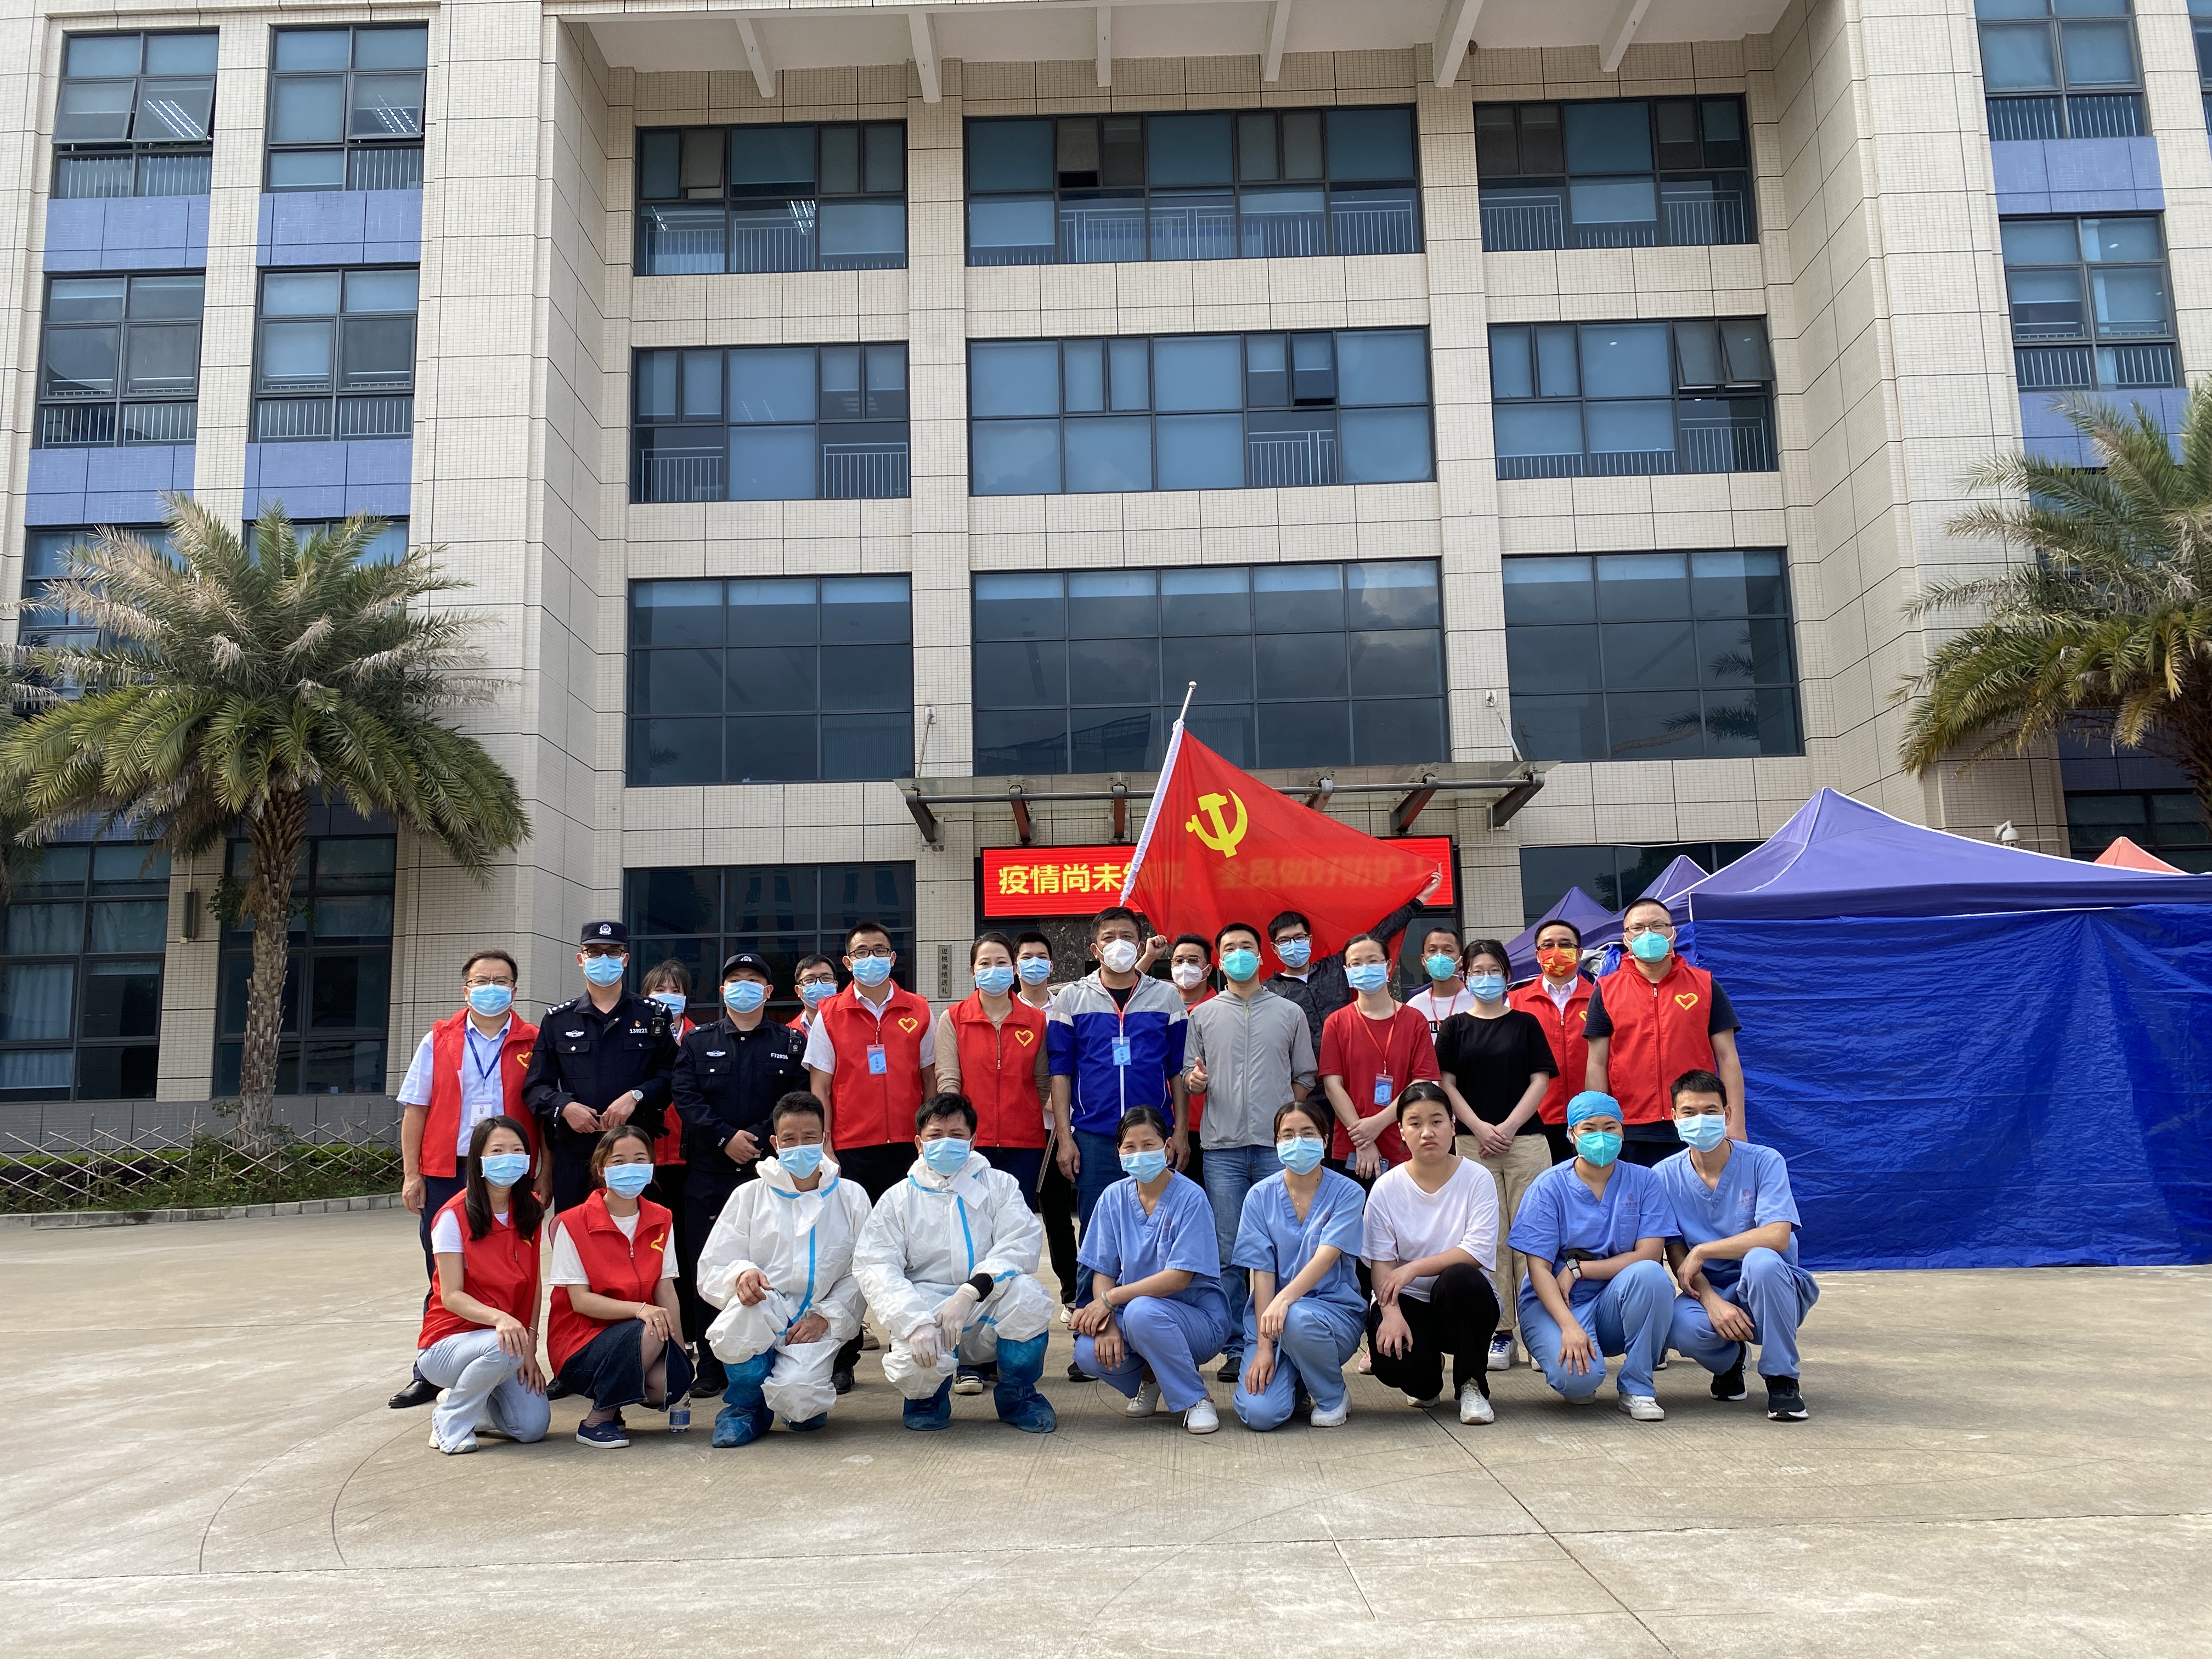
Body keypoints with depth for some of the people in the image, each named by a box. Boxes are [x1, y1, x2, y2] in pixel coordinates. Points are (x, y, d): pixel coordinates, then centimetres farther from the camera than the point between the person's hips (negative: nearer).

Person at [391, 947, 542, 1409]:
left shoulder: (533, 1044, 4)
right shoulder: (438, 1041, 8)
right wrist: (411, 1174, 0)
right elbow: (415, 1110, 7)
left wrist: (545, 1176, 0)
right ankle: (432, 1374, 15)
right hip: (446, 1175, 1)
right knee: (444, 1279, 7)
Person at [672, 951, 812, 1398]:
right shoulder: (697, 1042, 14)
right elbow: (686, 1098, 1)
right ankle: (711, 1365, 8)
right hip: (709, 1173, 1)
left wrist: (759, 1141, -13)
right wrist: (726, 1138, -12)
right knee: (706, 1268, 0)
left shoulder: (792, 1042, 11)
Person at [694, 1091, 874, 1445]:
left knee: (797, 1397, -31)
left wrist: (826, 1317, -12)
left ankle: (808, 1403, 12)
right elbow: (710, 1272, 3)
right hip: (760, 1319, 0)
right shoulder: (750, 1196, 9)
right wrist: (740, 1274, -20)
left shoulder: (850, 1198, 11)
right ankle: (745, 1404, -7)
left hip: (816, 1326, 0)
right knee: (746, 1306, -37)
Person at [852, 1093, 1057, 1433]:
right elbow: (875, 1268, -7)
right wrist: (916, 1323, -24)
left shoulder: (1000, 1185, 6)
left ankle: (1017, 1393, -3)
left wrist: (968, 1292, -26)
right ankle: (929, 1393, 8)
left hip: (990, 1321, 1)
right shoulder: (898, 1199, 6)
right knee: (916, 1364, -32)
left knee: (1026, 1292, -30)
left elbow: (1020, 1245, -10)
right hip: (926, 1310, -1)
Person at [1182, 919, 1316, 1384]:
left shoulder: (1289, 1013, 12)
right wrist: (1195, 1081, -10)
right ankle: (1235, 1349, 8)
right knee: (1229, 1255, 1)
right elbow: (1191, 1081, 11)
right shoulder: (1203, 1016, 13)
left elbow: (1304, 1079, 14)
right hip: (1222, 1148, 1)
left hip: (1278, 1146, 0)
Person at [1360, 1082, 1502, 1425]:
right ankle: (1426, 1380, 11)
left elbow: (1479, 1251, -16)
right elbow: (1381, 1262, -7)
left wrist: (1414, 1268, -22)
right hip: (1408, 1303, 1)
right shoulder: (1387, 1188, -1)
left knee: (1459, 1278, -36)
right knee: (1394, 1362, -32)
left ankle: (1472, 1385, -11)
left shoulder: (1477, 1180, -5)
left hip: (1463, 1303, 0)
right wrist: (1391, 1313, -24)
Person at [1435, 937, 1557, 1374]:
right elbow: (1447, 1084, 4)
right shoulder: (1455, 1027, 9)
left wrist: (1509, 1126, -8)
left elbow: (1541, 1080, 3)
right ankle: (1499, 1330, 5)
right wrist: (1480, 1128, -8)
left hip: (1526, 1140, 0)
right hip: (1473, 1143, 0)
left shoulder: (1526, 1023, 9)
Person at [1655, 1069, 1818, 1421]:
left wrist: (1702, 1251, -20)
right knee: (1680, 1328, -33)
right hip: (1709, 1292, 2)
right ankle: (1729, 1359, 8)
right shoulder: (1666, 1177, -4)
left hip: (1772, 1292, -2)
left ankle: (1782, 1379, -14)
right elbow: (1677, 1255, -4)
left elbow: (1776, 1237, -24)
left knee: (1760, 1260, -37)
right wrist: (1712, 1301, -22)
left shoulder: (1764, 1162, -11)